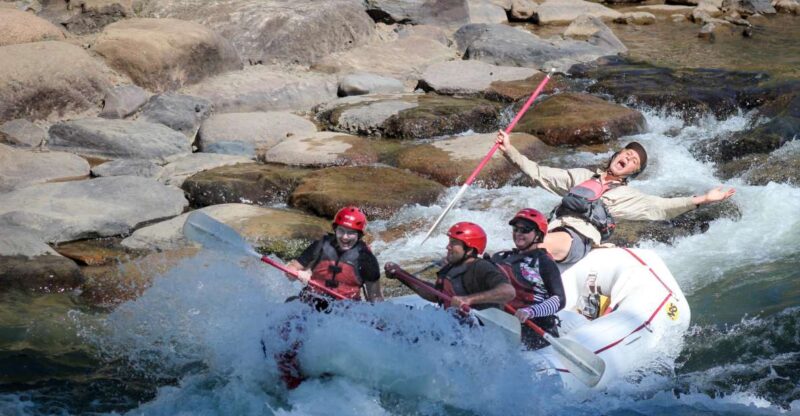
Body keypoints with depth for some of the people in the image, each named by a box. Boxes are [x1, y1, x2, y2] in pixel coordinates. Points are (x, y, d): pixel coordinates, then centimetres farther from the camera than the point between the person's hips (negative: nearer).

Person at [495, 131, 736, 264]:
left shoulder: (626, 196, 21)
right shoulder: (581, 176, 31)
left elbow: (662, 208, 11)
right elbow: (538, 174, 30)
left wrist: (702, 200, 2)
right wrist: (509, 151, 23)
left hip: (579, 239, -5)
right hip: (555, 228, 5)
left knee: (548, 245, -39)